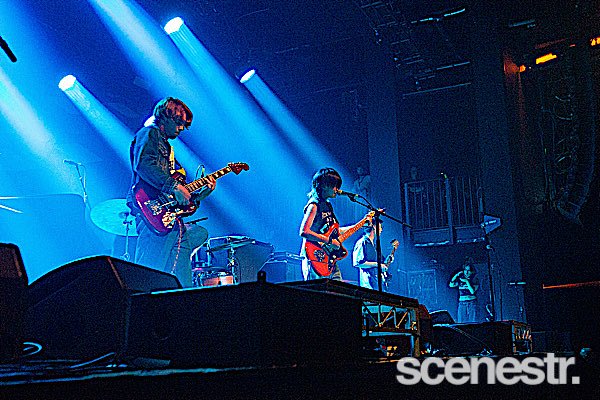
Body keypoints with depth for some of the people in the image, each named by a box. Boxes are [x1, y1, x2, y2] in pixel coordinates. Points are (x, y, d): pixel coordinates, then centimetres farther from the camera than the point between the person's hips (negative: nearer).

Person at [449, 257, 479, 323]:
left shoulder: (475, 280, 3)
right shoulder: (460, 279, 12)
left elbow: (472, 291, -10)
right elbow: (451, 285, 3)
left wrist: (467, 281, -13)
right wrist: (456, 275, -2)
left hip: (472, 303, -3)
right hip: (462, 303, 3)